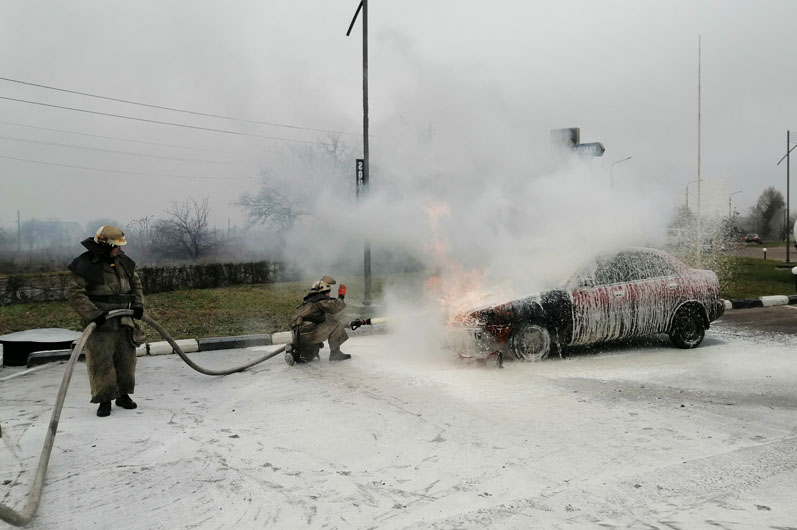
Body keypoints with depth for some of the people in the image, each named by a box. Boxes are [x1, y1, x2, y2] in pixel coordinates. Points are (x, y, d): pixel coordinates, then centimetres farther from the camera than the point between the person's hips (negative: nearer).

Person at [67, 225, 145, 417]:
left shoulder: (122, 261, 7)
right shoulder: (84, 265, -13)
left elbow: (135, 282, 20)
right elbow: (75, 294, -17)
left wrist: (138, 304, 9)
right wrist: (93, 314, -25)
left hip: (123, 322, 6)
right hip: (99, 324, -6)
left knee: (126, 360, 12)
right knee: (101, 363, -3)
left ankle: (123, 395, 27)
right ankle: (104, 400, 11)